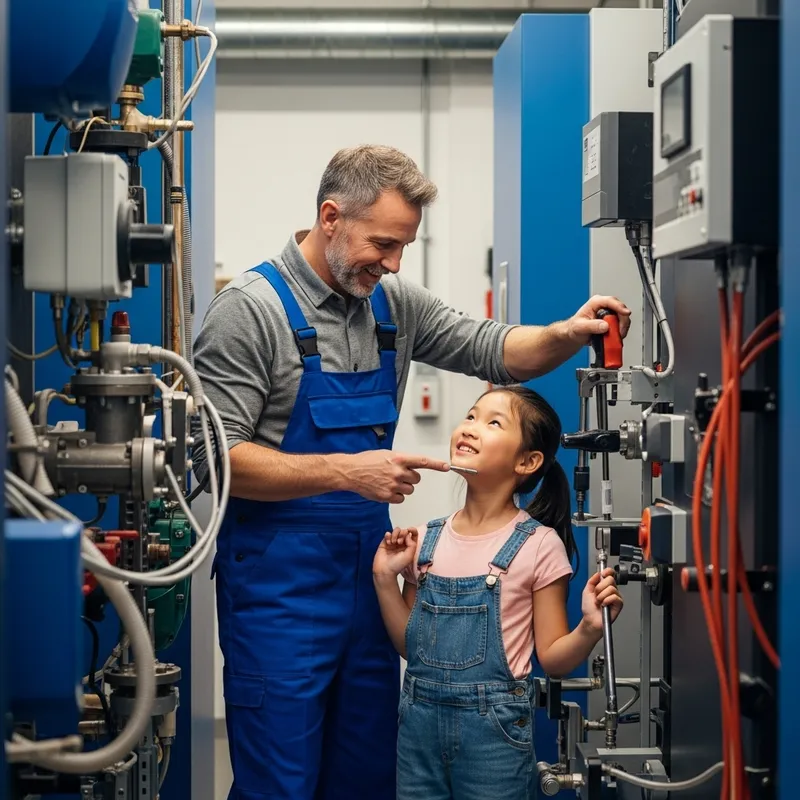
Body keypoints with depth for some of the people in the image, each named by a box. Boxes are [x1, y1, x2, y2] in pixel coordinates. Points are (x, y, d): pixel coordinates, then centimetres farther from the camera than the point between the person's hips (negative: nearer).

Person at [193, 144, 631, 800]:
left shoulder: (393, 303, 8)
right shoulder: (251, 308, -11)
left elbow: (490, 350, 13)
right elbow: (218, 456, -16)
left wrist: (567, 335, -8)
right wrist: (346, 471, -23)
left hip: (369, 572, 7)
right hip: (279, 583, -6)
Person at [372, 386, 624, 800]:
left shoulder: (538, 545, -8)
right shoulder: (428, 540, 4)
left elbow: (552, 659, -4)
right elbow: (411, 647, 10)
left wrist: (589, 629, -22)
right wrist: (385, 579, 1)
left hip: (494, 733, -4)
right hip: (420, 723, 4)